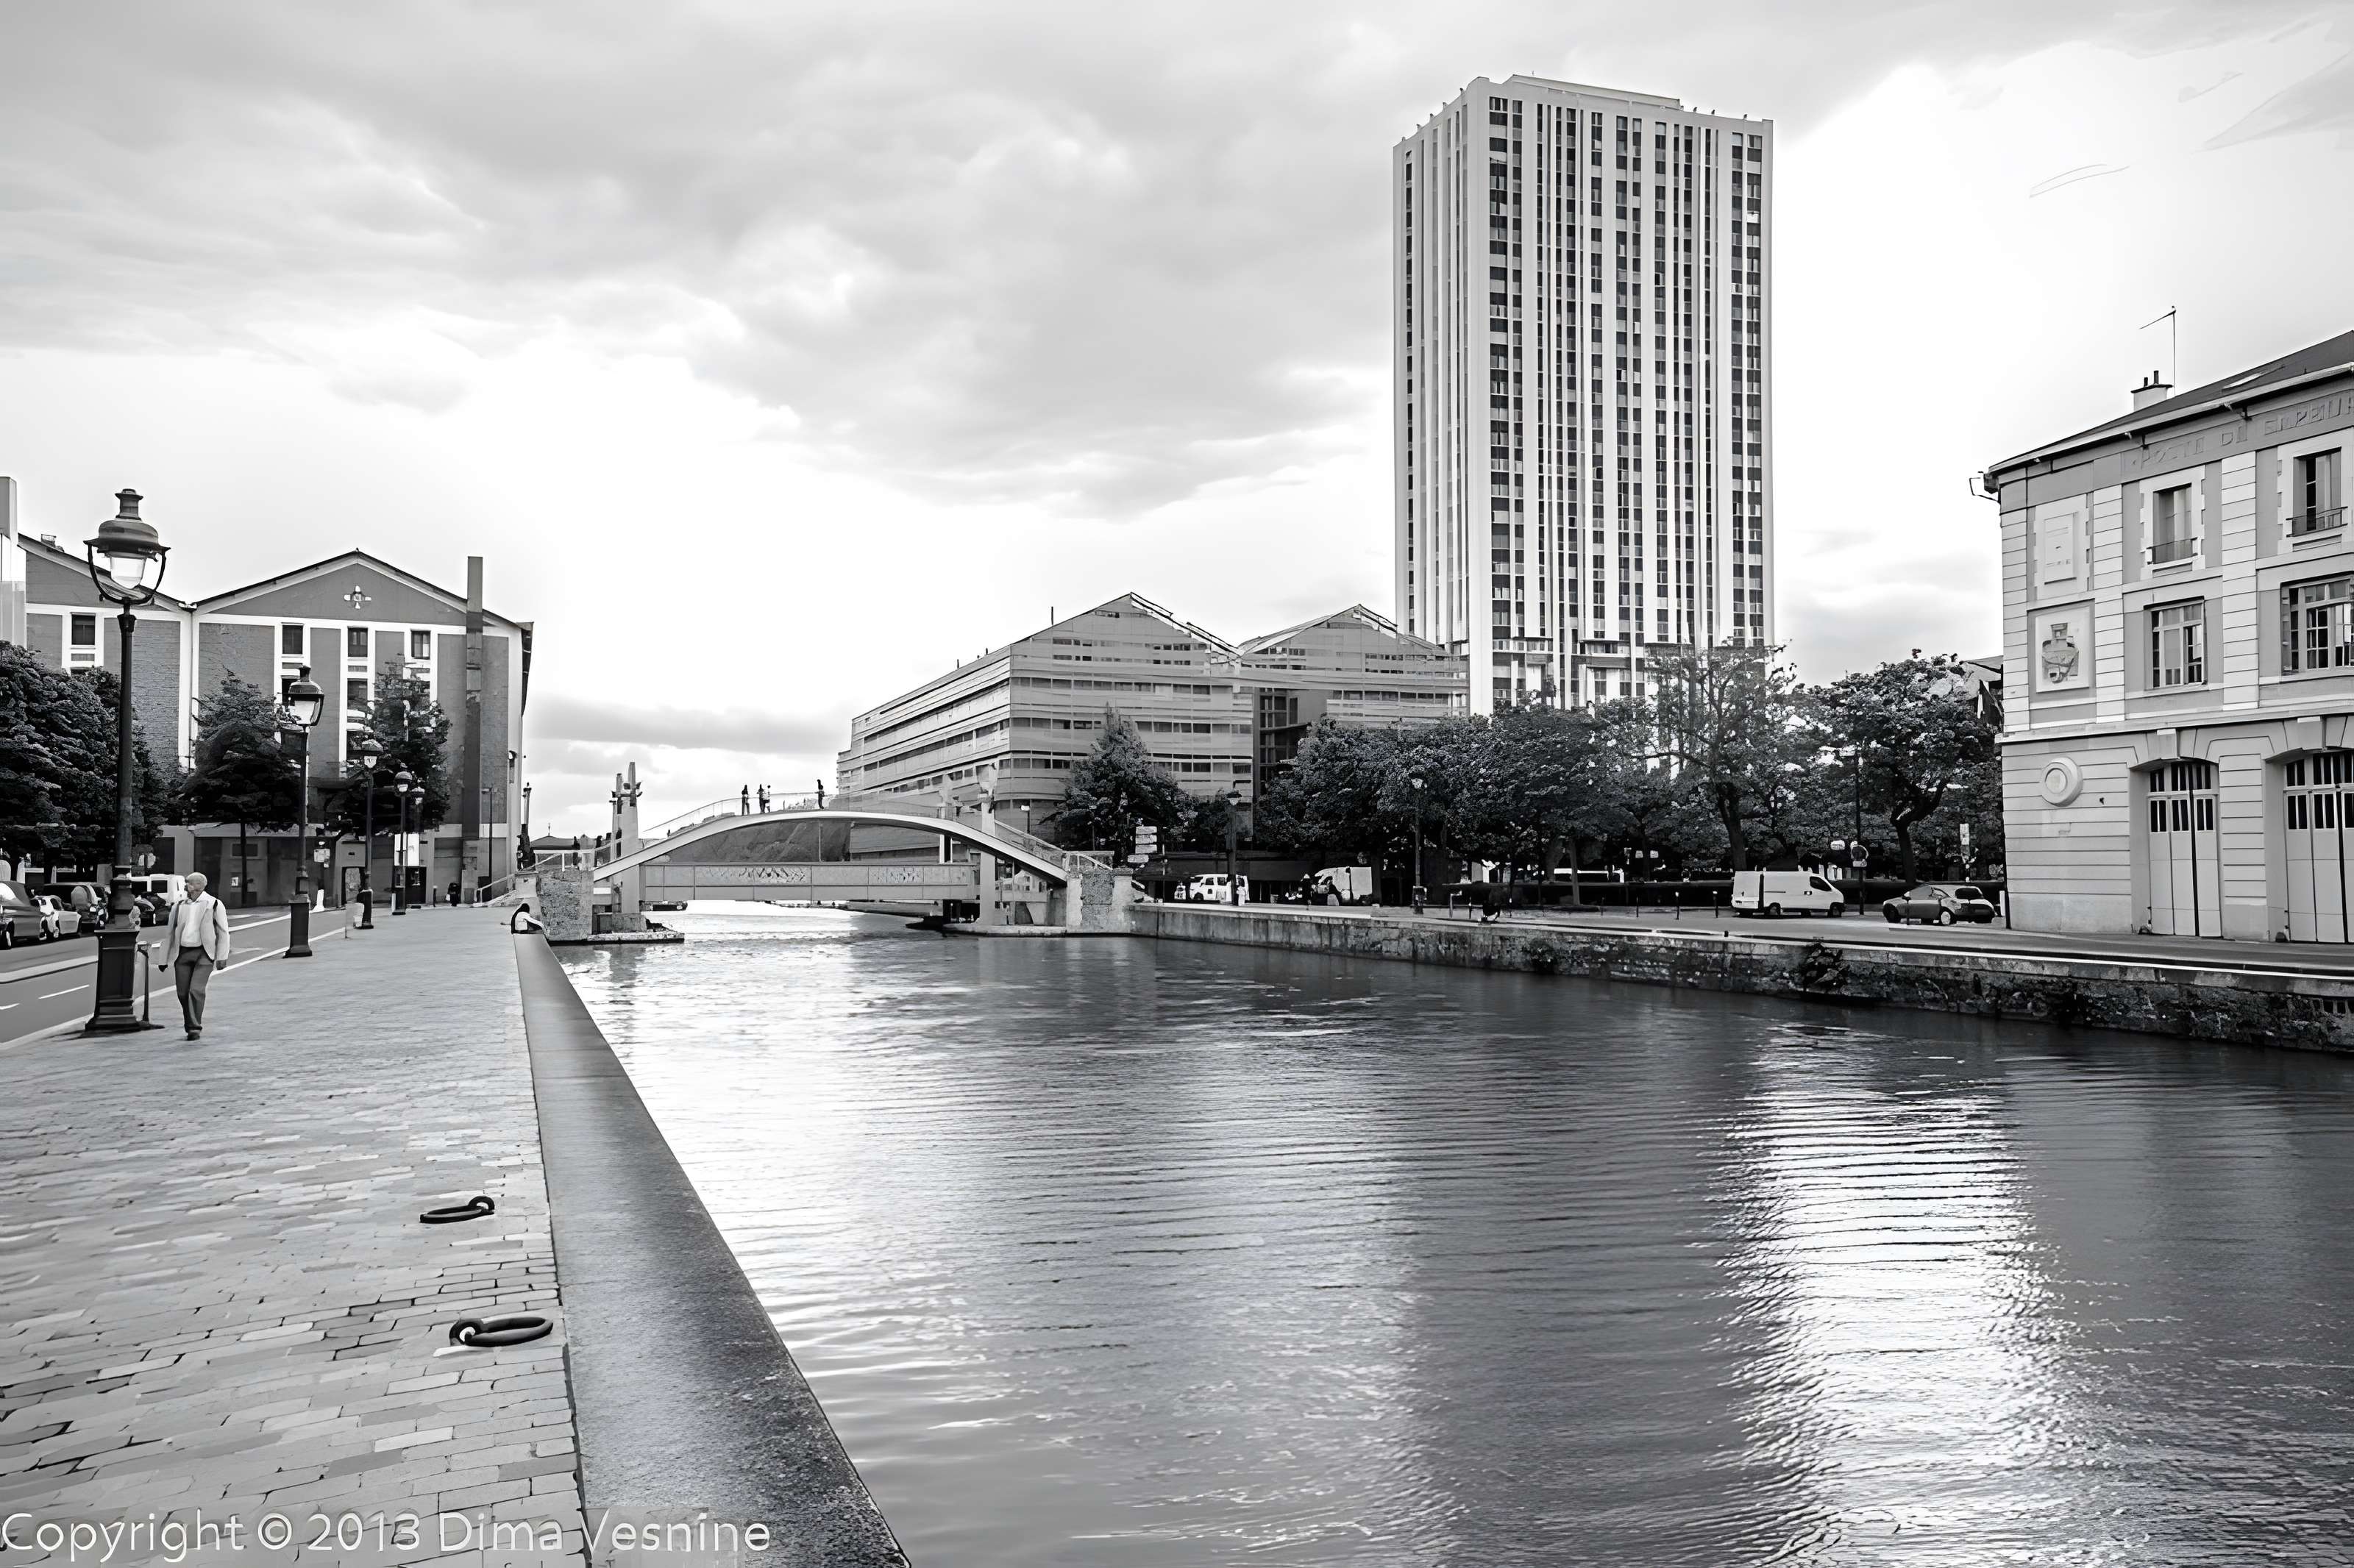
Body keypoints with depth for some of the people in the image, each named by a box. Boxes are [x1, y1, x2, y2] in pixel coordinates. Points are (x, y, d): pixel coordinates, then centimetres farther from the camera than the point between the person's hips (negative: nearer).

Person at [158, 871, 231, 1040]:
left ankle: (195, 1028, -8)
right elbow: (170, 932, 18)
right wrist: (164, 959, 15)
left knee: (196, 990, -15)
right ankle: (191, 1028, 20)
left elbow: (223, 933, 1)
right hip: (182, 953, 4)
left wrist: (222, 957, -6)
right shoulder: (179, 906, 14)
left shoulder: (214, 904, 2)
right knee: (183, 993, 3)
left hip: (204, 953, -4)